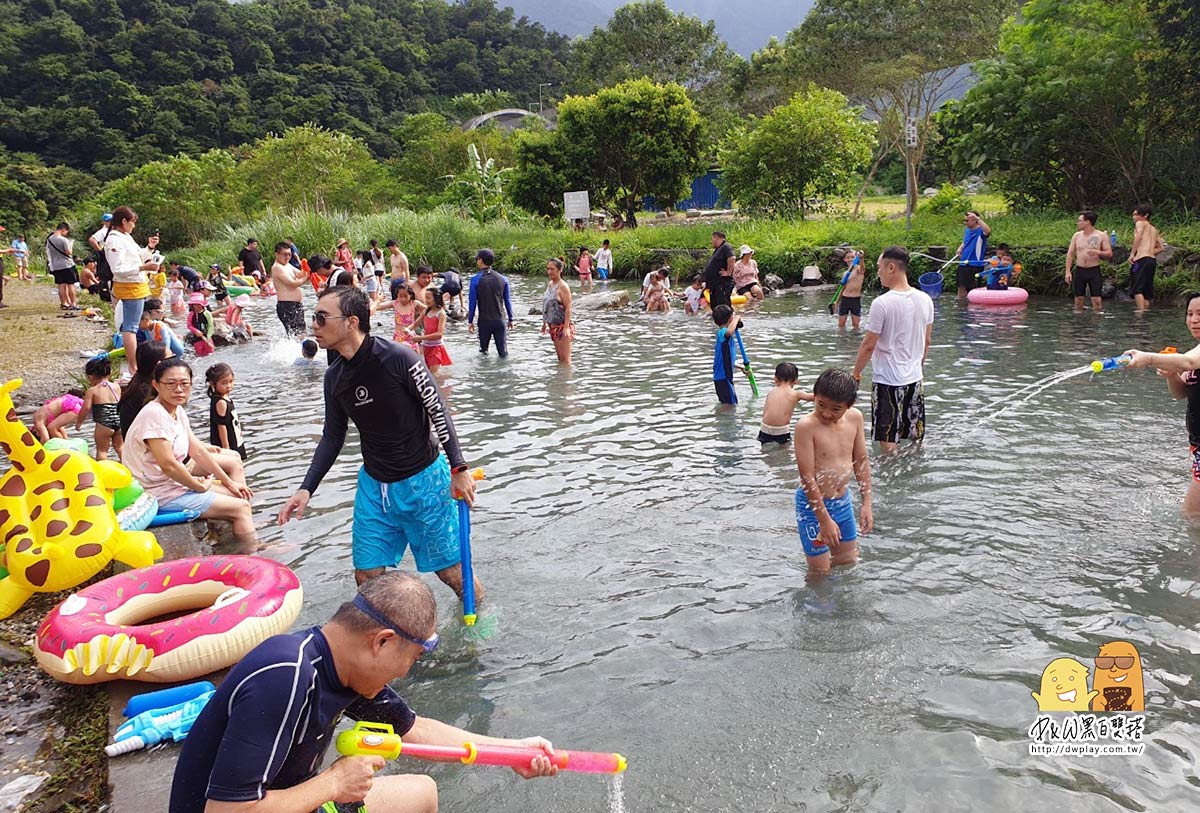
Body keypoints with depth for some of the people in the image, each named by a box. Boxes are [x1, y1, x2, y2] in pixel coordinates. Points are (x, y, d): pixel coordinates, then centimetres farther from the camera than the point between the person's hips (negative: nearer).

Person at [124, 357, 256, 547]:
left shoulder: (178, 410, 5)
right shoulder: (154, 414, -24)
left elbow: (198, 451, 10)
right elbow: (168, 465, -27)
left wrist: (229, 482, 9)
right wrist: (201, 486, -13)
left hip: (173, 480, 10)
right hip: (161, 495, -10)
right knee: (241, 507, -8)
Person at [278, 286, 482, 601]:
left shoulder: (397, 357, -20)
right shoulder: (334, 375, 0)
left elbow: (438, 410, -14)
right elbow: (333, 436, 10)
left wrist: (458, 468, -14)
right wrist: (306, 489, 2)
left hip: (423, 478, -5)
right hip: (374, 483, 6)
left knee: (449, 569, 4)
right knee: (367, 576, 6)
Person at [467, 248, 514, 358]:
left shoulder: (475, 280, -7)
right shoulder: (502, 279, 2)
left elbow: (472, 302, -6)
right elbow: (507, 301, 7)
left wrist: (470, 321, 1)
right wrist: (510, 319, 14)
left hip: (484, 321, -2)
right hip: (500, 320, 2)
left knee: (483, 350, 14)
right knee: (503, 352, 4)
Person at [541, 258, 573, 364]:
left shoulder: (563, 287, -14)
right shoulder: (550, 284, 11)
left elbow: (568, 308, -19)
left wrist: (566, 328, -25)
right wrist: (544, 323, 19)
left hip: (562, 326, -8)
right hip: (553, 326, 8)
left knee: (565, 359, -5)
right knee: (560, 358, 14)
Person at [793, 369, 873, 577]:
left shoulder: (855, 418, -4)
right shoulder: (806, 426, -23)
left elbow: (861, 461, 6)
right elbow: (807, 477, -21)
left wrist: (866, 503, 4)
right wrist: (824, 520, -20)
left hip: (843, 501, 6)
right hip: (812, 505, -6)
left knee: (849, 561, 19)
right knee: (820, 571, 2)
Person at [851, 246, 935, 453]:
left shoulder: (882, 303, -19)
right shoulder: (925, 300, 1)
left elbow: (869, 345, -14)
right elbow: (927, 340, 12)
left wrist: (856, 372, -1)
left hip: (887, 381, -6)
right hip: (915, 378, 7)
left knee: (888, 440, 5)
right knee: (916, 438, 18)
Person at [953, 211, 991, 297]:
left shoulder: (980, 231, -11)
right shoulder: (967, 230, 10)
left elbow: (988, 231, -35)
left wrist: (978, 219, -37)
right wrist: (960, 249, 5)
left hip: (975, 265, -7)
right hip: (963, 263, 7)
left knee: (972, 289, 1)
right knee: (961, 287, 12)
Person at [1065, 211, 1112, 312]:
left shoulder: (1101, 236, 0)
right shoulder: (1077, 235, 7)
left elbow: (1109, 254, 1)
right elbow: (1070, 254, 7)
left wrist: (1098, 252, -20)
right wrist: (1068, 272, -2)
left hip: (1094, 270, -2)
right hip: (1079, 270, 2)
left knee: (1096, 299, -6)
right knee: (1078, 299, 4)